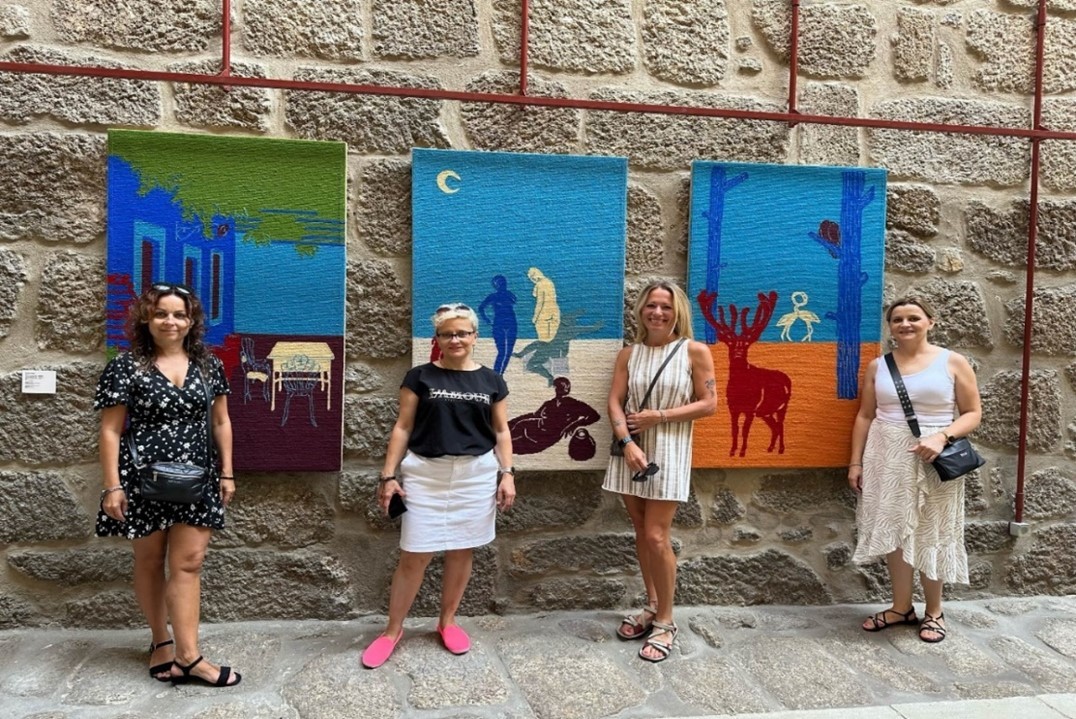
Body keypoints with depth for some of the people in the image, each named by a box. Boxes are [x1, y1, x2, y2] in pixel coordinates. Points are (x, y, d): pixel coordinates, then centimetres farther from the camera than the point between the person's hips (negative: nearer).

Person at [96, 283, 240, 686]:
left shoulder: (208, 365, 5)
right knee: (149, 562, 12)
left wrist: (226, 472, 7)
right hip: (144, 479, -2)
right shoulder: (125, 367, -4)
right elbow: (110, 430, -4)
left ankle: (187, 656, 3)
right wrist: (112, 486, -9)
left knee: (187, 563, -1)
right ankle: (160, 641, 28)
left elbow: (221, 422, 10)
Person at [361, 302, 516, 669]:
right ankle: (392, 630, 17)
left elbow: (501, 431, 10)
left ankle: (447, 622, 28)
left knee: (462, 552, 10)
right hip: (426, 475, -2)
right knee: (414, 555, 0)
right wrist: (389, 475, -4)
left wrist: (507, 473, 0)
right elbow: (403, 428, 1)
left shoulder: (491, 381, 6)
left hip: (476, 476, 2)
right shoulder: (420, 377, 1)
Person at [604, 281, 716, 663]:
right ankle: (652, 607, 28)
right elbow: (615, 402, -1)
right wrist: (628, 443, -16)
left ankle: (665, 621, 10)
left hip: (669, 452, -4)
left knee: (656, 536, -6)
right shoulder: (629, 354, 6)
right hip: (632, 451, 4)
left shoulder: (694, 351, -4)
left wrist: (660, 417, -13)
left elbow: (709, 404, -6)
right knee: (641, 533, 12)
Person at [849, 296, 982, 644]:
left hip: (932, 462, -3)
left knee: (931, 535, 6)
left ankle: (934, 611, 24)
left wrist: (941, 436, -19)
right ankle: (901, 607, 24)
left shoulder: (952, 362, -2)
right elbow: (865, 416, 8)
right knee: (893, 532, 8)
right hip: (887, 459, 3)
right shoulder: (878, 366, 6)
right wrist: (856, 461, 4)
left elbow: (973, 413, -2)